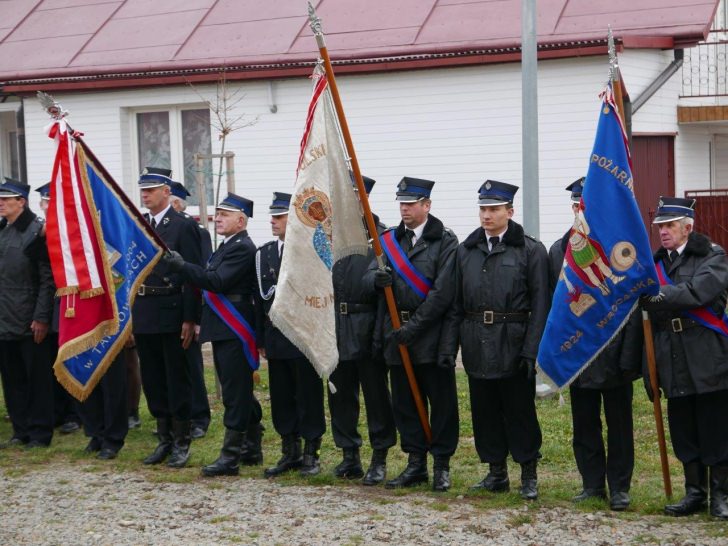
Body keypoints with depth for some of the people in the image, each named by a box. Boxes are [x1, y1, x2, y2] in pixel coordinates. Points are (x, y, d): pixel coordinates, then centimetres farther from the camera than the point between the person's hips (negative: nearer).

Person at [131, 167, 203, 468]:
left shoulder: (183, 226, -7)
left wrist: (190, 319, -14)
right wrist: (131, 315, 7)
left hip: (171, 315, -6)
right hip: (143, 315, 6)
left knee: (177, 379, 2)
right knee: (152, 380, 11)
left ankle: (181, 442, 10)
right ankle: (164, 439, 21)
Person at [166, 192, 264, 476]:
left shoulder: (243, 248, -13)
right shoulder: (226, 247, 19)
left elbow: (217, 282, -23)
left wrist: (182, 265, -22)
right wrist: (203, 322, 17)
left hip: (234, 332, -10)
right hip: (223, 330, 10)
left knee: (236, 394, -7)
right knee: (241, 392, 16)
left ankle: (230, 457, -6)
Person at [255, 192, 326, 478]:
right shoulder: (264, 253, 11)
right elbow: (262, 296, 11)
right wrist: (261, 339, 9)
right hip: (275, 337, 5)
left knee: (308, 398, 1)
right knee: (281, 398, 10)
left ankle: (311, 454, 10)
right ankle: (290, 453, 19)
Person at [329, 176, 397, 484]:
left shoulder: (380, 236, -4)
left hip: (368, 327, -5)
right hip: (336, 328, 5)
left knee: (376, 394, 2)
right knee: (341, 394, 10)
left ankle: (379, 459, 11)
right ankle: (349, 456, 21)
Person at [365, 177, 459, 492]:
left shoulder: (445, 241, -4)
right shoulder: (389, 240, 13)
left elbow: (442, 293, -12)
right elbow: (368, 278, 4)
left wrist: (412, 328, -15)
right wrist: (377, 278, -21)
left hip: (432, 335, -5)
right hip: (396, 334, 5)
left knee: (441, 403, 0)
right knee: (404, 403, 9)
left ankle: (442, 466, 10)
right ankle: (416, 464, 19)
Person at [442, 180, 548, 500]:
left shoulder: (531, 251, -3)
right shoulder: (466, 250, 10)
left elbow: (539, 305, -7)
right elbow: (457, 303, 10)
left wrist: (532, 350, -14)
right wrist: (449, 345, 3)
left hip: (512, 345, -4)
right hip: (477, 347, 4)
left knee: (520, 410, 2)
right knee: (485, 411, 9)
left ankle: (529, 476, 13)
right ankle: (497, 473, 21)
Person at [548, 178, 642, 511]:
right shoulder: (558, 251, 6)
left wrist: (628, 357, -13)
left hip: (613, 354, -3)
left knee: (619, 425, 6)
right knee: (584, 425, 10)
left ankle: (619, 487, 16)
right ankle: (592, 484, 20)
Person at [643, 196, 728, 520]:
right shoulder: (655, 262, 13)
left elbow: (697, 292, -20)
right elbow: (650, 313, 9)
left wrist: (654, 294, -20)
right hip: (673, 360, 5)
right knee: (684, 431, 10)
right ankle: (695, 492, 20)